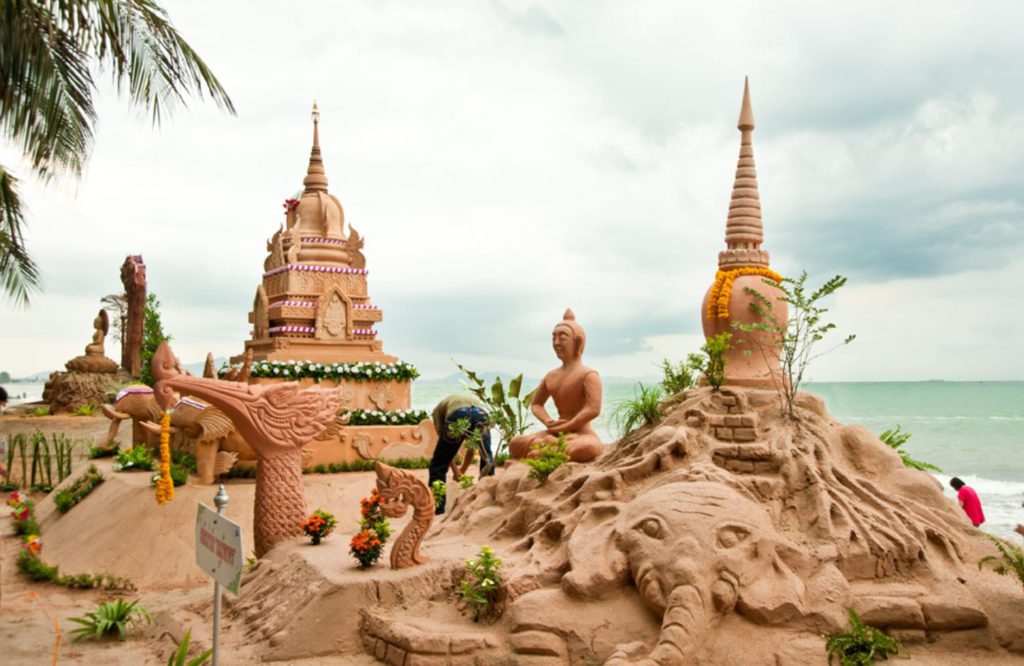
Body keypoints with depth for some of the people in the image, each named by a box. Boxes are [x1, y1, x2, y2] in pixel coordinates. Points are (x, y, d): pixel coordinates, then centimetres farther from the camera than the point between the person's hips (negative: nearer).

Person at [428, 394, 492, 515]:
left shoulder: (439, 409, 36)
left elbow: (444, 440, 26)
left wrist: (455, 471, 33)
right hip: (480, 413, 3)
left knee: (438, 464, 15)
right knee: (487, 461, 26)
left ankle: (437, 508, 16)